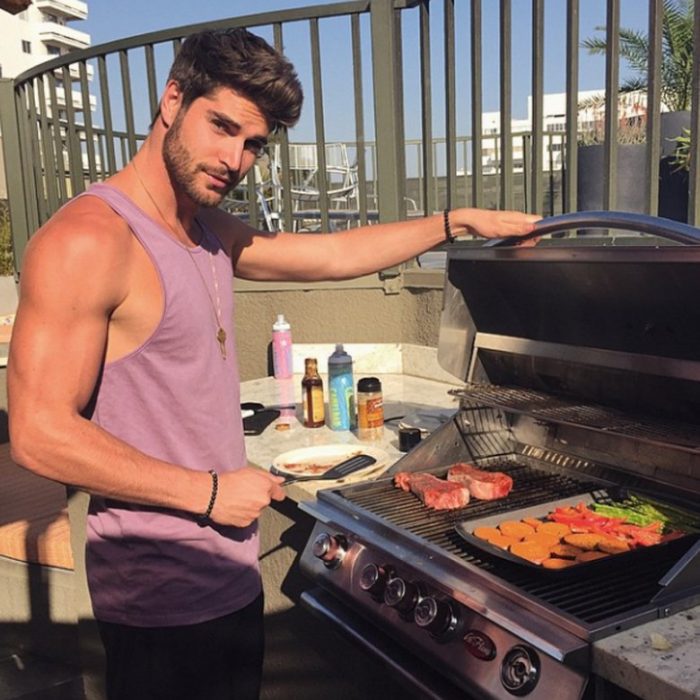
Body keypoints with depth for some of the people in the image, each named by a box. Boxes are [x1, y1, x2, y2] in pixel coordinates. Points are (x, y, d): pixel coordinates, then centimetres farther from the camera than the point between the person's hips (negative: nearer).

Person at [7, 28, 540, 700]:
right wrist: (210, 492, -18)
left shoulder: (208, 231, 8)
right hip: (161, 598, -8)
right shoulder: (87, 240, -20)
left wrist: (456, 221, 14)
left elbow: (332, 254, 16)